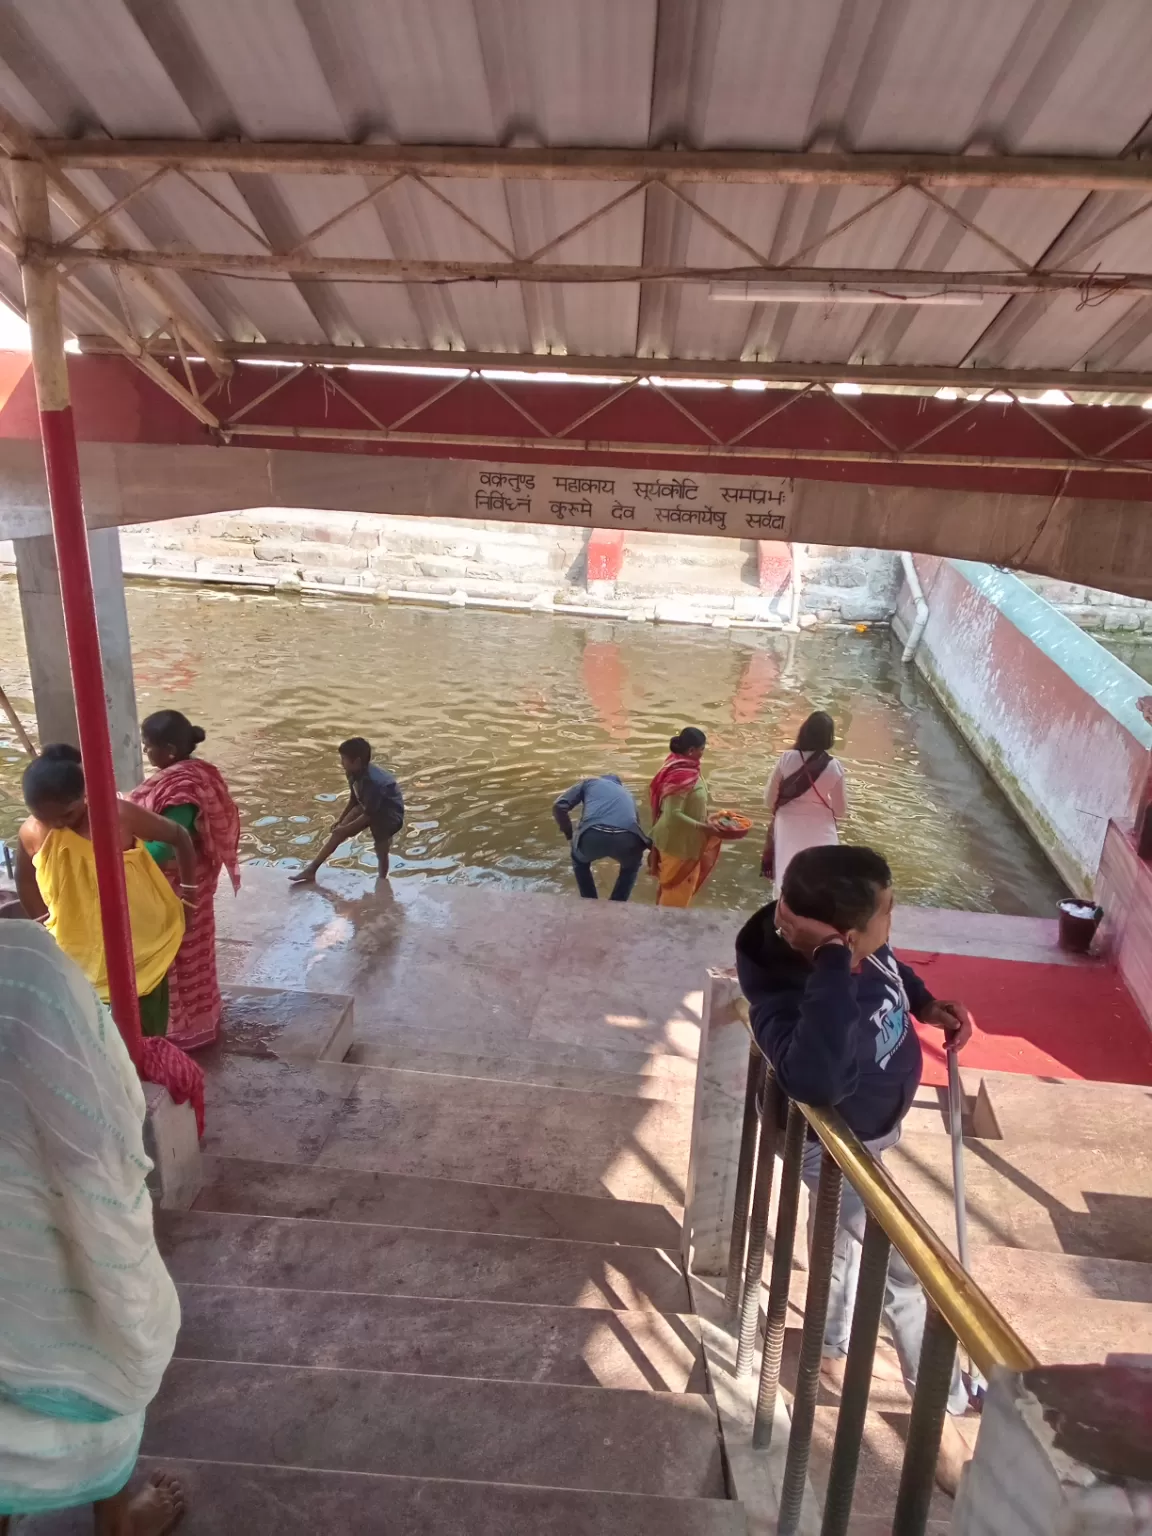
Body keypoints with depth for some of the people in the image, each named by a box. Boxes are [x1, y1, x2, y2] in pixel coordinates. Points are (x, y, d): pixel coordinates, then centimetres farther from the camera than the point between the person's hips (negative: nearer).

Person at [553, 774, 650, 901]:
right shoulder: (626, 793, 41)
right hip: (627, 837, 2)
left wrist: (570, 836, 32)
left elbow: (559, 807, 19)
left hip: (593, 837, -1)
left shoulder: (589, 782, 32)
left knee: (579, 861, 37)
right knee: (631, 866, 39)